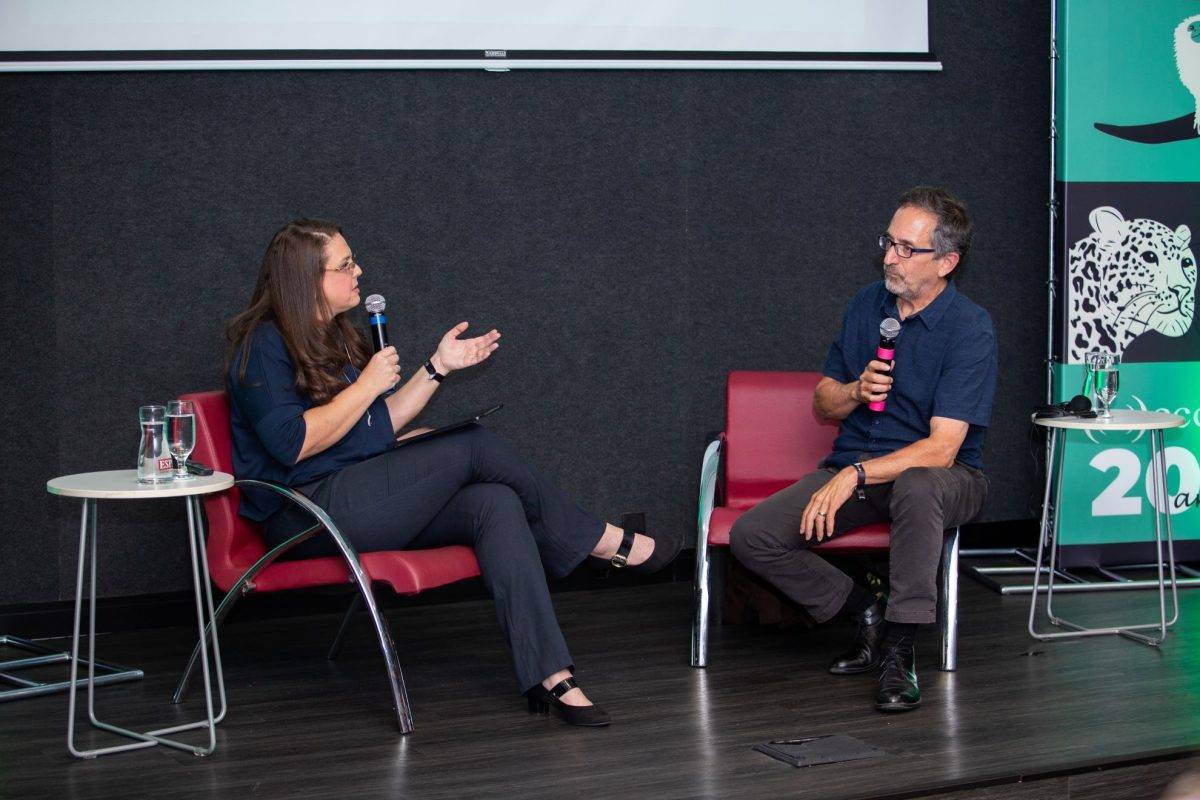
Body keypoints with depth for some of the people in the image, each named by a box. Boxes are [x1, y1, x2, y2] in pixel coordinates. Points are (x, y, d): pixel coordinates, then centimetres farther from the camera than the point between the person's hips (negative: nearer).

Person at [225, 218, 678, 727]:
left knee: (495, 503, -17)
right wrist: (367, 384, -13)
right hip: (307, 512, -9)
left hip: (360, 503, 9)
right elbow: (293, 443, -20)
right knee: (474, 446, -16)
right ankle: (604, 542, 1)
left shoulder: (334, 338, 19)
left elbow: (380, 423, 23)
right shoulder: (263, 346, -8)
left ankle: (550, 675, -28)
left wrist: (439, 366, 15)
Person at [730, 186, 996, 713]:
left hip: (941, 476, -5)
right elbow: (823, 404, 13)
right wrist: (857, 390, -10)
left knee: (917, 488, -43)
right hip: (854, 466, 6)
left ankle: (899, 653, -30)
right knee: (751, 537, -16)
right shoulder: (866, 305, 5)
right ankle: (865, 612, 2)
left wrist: (856, 476, -29)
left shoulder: (969, 329, -14)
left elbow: (941, 448, -21)